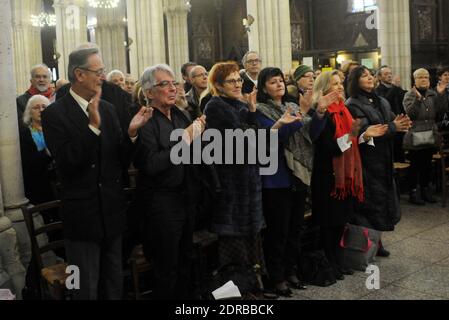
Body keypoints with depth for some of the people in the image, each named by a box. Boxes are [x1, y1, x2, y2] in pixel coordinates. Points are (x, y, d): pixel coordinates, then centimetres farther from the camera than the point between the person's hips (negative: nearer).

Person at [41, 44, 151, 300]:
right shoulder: (55, 113, -11)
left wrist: (131, 132, -14)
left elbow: (122, 161, 4)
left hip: (112, 213, 5)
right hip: (82, 216, -5)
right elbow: (67, 163, -21)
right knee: (86, 289, 9)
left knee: (115, 284, 19)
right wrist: (93, 126, -29)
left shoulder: (108, 109, 6)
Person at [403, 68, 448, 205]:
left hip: (430, 136, 5)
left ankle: (426, 190, 25)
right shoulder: (409, 95, -4)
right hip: (414, 137, -5)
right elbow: (410, 114, -18)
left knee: (427, 165, 13)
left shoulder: (433, 95, 8)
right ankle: (413, 192, 9)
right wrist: (417, 99, -29)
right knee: (415, 165, -1)